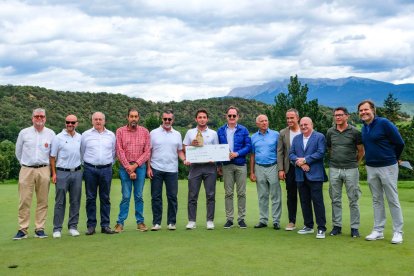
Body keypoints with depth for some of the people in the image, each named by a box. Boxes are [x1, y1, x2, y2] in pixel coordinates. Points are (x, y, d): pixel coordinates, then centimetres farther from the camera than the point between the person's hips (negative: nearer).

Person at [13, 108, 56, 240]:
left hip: (44, 170, 1)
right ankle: (22, 230, 3)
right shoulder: (24, 133, 5)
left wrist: (45, 165, 12)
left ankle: (39, 229, 9)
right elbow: (18, 151, 15)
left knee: (42, 201, 2)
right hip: (26, 170, 0)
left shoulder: (51, 134, 5)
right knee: (24, 201, -3)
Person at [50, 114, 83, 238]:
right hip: (62, 173, -3)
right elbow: (52, 157, -1)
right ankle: (57, 228, 7)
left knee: (75, 201, 6)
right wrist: (54, 173, -6)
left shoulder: (80, 137, 8)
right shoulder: (58, 138, -2)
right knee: (60, 202, 1)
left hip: (77, 172, 3)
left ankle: (73, 226, 15)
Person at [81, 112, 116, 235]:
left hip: (106, 169, 1)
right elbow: (82, 153, 11)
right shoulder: (86, 135, 4)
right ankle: (91, 225, 10)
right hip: (90, 169, -1)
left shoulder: (111, 135, 8)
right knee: (90, 198, 3)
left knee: (105, 198, 4)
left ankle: (105, 225, 10)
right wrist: (87, 165, 11)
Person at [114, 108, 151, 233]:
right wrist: (128, 168, -8)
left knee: (139, 196, 6)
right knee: (126, 196, -1)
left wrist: (135, 165, -9)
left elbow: (147, 152, 0)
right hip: (125, 167, -1)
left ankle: (140, 222, 13)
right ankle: (120, 222, 7)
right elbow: (119, 151, -3)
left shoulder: (145, 132, 4)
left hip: (140, 166, 1)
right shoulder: (120, 131, 1)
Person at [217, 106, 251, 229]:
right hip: (226, 166, 1)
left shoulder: (243, 130, 4)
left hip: (240, 164, -1)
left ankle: (241, 218, 11)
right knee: (228, 193, 4)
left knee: (241, 193, 3)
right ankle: (229, 218, 11)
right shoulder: (220, 131, 8)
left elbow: (248, 146, -1)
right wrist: (219, 165, 5)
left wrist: (237, 153, -15)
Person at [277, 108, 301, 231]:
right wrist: (281, 169, -3)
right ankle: (292, 222, 15)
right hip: (289, 168, 2)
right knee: (291, 196, 7)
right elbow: (280, 152, 3)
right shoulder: (283, 133, 4)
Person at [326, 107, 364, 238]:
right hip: (334, 169, 3)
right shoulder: (330, 132, 5)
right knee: (335, 200, 8)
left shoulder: (354, 132, -4)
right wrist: (334, 160, 11)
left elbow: (361, 151, 4)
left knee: (353, 200, 2)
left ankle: (355, 227, 11)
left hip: (351, 170, -3)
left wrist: (354, 163, 10)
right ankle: (336, 226, 18)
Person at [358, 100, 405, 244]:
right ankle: (378, 231, 19)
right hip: (371, 168, 7)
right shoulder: (364, 128, 7)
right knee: (377, 200, 12)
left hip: (387, 167, -6)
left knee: (393, 200, 1)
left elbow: (399, 143, -9)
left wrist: (394, 158, 3)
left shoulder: (384, 123, -13)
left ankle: (398, 232, 10)